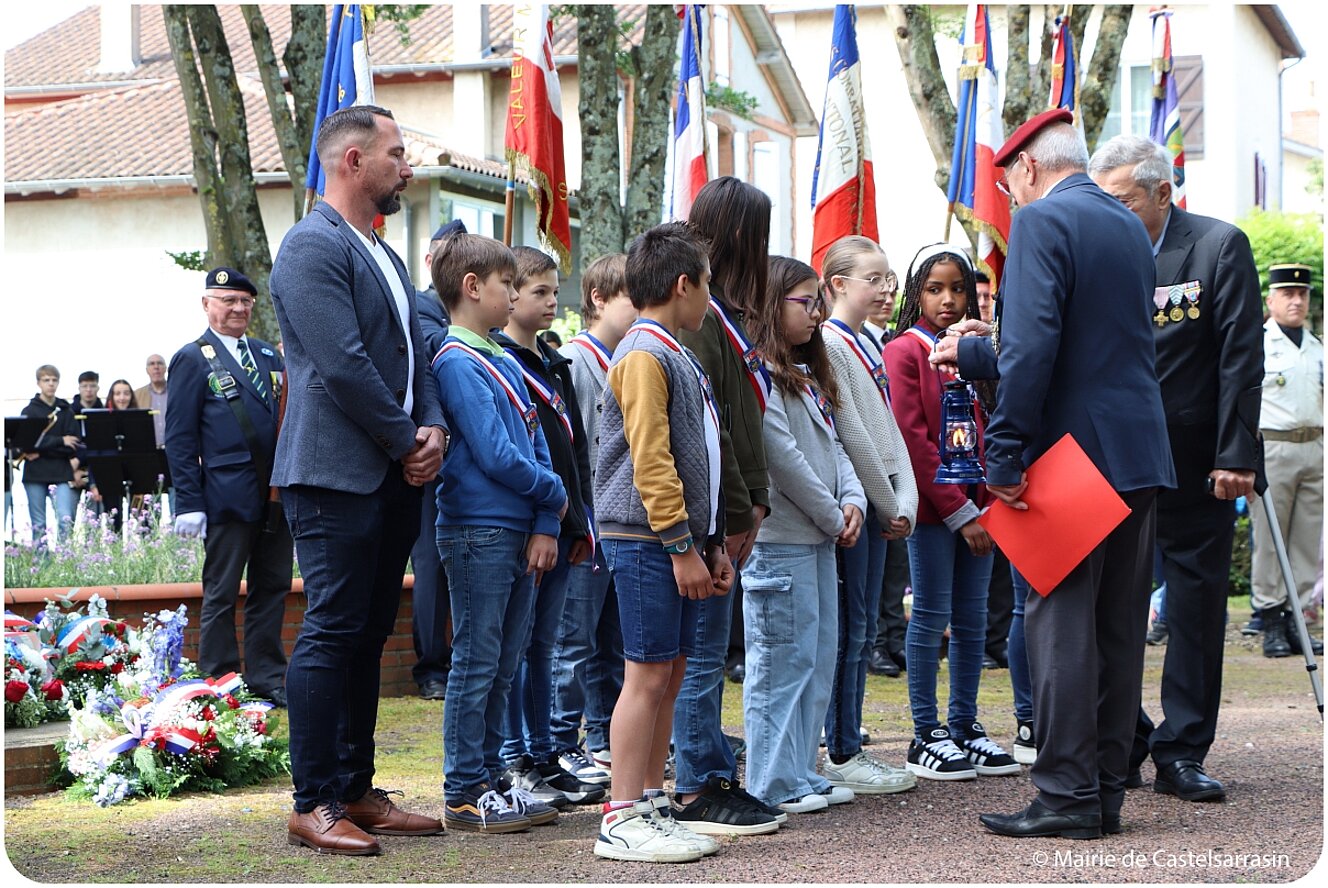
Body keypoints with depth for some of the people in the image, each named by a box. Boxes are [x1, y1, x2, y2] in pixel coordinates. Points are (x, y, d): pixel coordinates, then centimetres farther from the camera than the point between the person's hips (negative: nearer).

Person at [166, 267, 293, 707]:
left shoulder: (269, 355, 15)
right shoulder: (193, 359, -1)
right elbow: (179, 437, -4)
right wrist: (189, 503, -11)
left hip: (275, 494, 6)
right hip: (228, 497, -5)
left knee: (272, 588, 10)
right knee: (221, 594, 2)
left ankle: (267, 678, 19)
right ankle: (219, 683, 9)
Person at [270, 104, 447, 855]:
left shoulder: (385, 257, 20)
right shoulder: (314, 246, -11)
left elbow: (414, 356, 20)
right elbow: (344, 365, -18)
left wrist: (433, 429, 1)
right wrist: (408, 443, -11)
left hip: (393, 478, 9)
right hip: (337, 475, -9)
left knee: (368, 637, 11)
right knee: (332, 633, -7)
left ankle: (356, 791, 18)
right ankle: (314, 806, -3)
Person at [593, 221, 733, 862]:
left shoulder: (676, 356, 19)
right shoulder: (644, 354, -12)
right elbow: (649, 460, -19)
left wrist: (711, 541, 18)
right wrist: (681, 547, -19)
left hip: (678, 538, 10)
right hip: (647, 538, -10)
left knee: (670, 671, 10)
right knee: (648, 672, -9)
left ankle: (652, 803, 16)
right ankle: (622, 821, -6)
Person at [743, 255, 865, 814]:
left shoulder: (808, 376, 19)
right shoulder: (759, 375, -13)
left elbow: (833, 447, 18)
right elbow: (785, 460, -18)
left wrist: (853, 501, 0)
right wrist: (833, 518, -10)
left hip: (820, 539, 10)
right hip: (780, 540, -10)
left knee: (820, 658, 12)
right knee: (783, 662, -5)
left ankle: (801, 774, 19)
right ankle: (774, 785, 1)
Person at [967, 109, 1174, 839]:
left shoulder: (1041, 221, -10)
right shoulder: (1130, 227, 16)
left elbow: (1032, 346, -21)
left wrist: (1005, 452, -18)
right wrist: (972, 354, 33)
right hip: (1142, 453, 8)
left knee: (1061, 620, -4)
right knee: (1120, 622, 10)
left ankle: (1068, 793, -3)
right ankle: (1108, 791, 14)